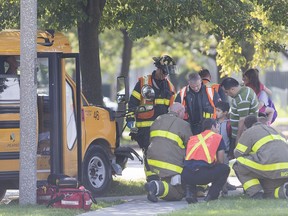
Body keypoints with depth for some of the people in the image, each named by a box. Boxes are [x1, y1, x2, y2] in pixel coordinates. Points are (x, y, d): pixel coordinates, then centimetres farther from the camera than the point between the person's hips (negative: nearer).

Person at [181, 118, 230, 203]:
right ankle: (211, 196, 10)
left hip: (186, 176, 4)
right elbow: (220, 161, 19)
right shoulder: (218, 137, 18)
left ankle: (190, 193, 14)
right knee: (225, 168, 23)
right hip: (203, 175, -4)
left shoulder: (192, 139, 28)